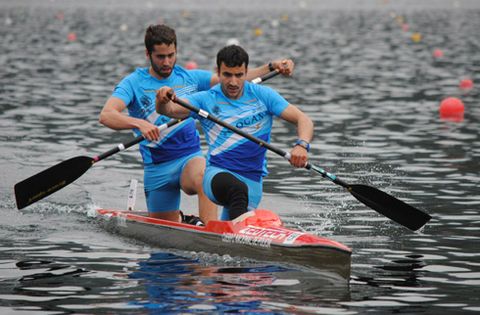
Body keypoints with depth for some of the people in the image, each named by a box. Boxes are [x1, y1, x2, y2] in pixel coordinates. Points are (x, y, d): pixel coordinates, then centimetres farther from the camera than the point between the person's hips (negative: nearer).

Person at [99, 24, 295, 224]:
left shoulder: (189, 78, 6)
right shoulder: (134, 83, -6)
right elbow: (106, 116, -21)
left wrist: (271, 67, -3)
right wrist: (139, 123, -39)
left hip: (190, 158, 0)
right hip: (157, 168, 0)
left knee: (203, 176, -37)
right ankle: (179, 218, 43)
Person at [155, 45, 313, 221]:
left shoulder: (263, 96, 3)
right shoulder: (207, 100, 1)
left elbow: (303, 120, -1)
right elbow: (168, 110, -12)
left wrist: (301, 146, -23)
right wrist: (163, 101, -37)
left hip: (252, 181, 3)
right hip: (217, 174, -3)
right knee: (237, 189, -36)